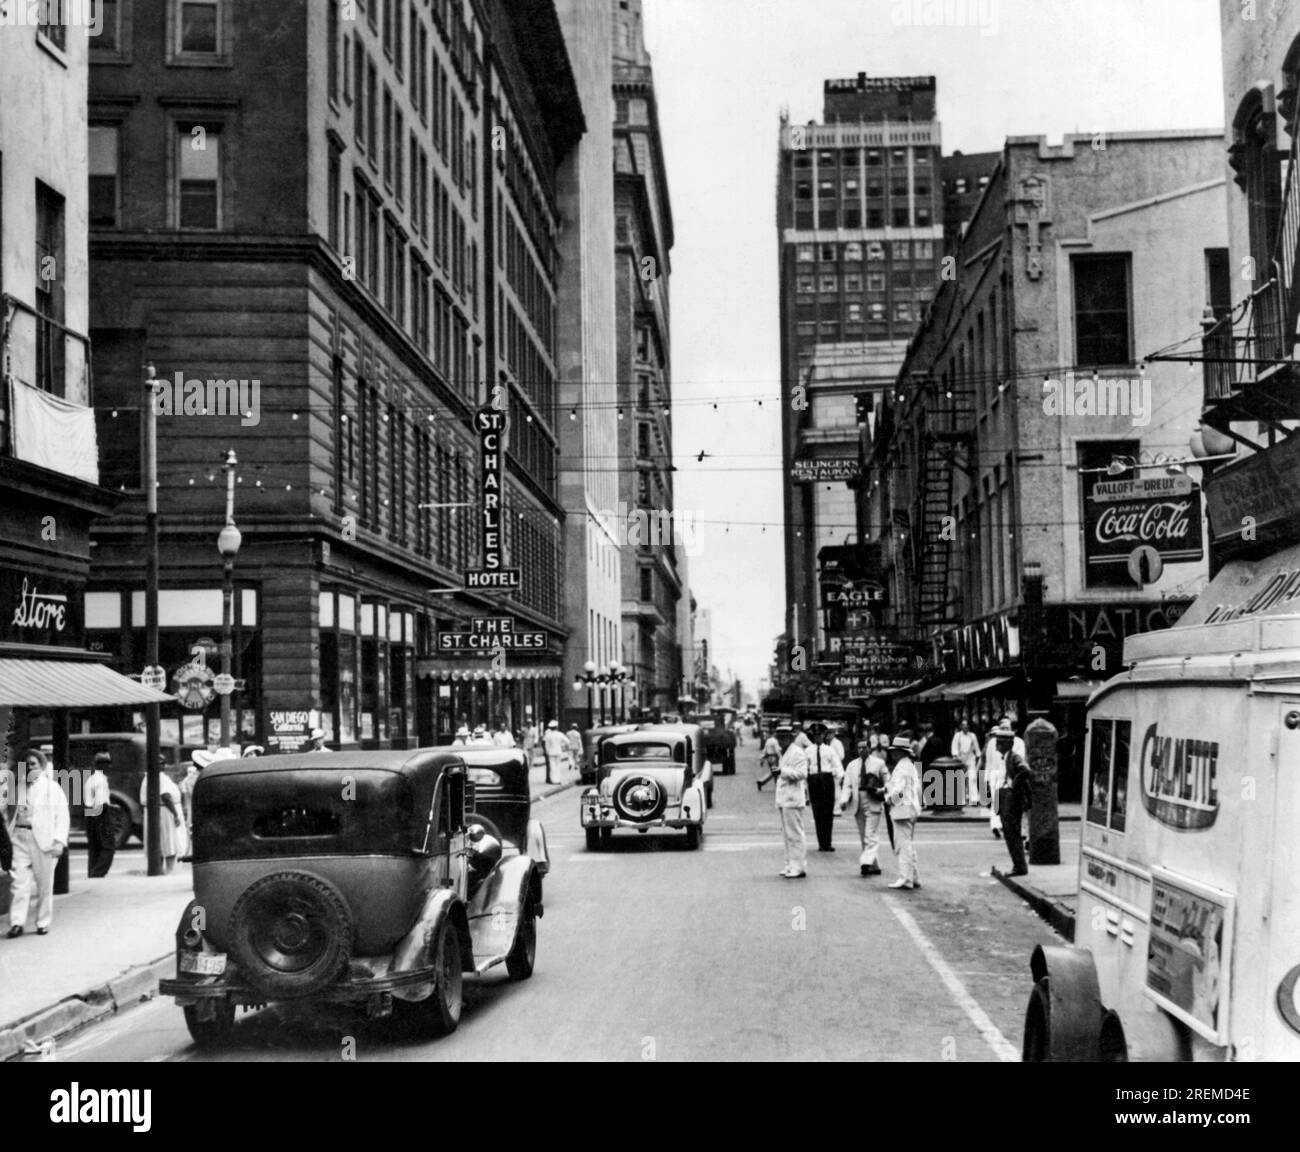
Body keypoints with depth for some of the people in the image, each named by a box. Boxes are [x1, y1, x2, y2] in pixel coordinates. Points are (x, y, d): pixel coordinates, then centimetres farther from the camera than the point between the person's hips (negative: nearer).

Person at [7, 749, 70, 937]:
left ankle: (43, 923, 13)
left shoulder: (53, 788, 2)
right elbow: (13, 813, 17)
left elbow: (62, 816, -1)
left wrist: (59, 841, -11)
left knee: (44, 884, 3)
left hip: (43, 840, -2)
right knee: (20, 882, -6)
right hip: (21, 837, 2)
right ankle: (17, 923, -7)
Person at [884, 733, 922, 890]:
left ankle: (906, 879, -7)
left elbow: (898, 791, -25)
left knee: (904, 845, -7)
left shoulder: (901, 768, -16)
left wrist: (889, 797, -5)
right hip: (912, 809, 10)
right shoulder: (911, 766, 15)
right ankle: (914, 878, 19)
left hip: (902, 810, -10)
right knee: (909, 845, 16)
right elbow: (917, 788, 19)